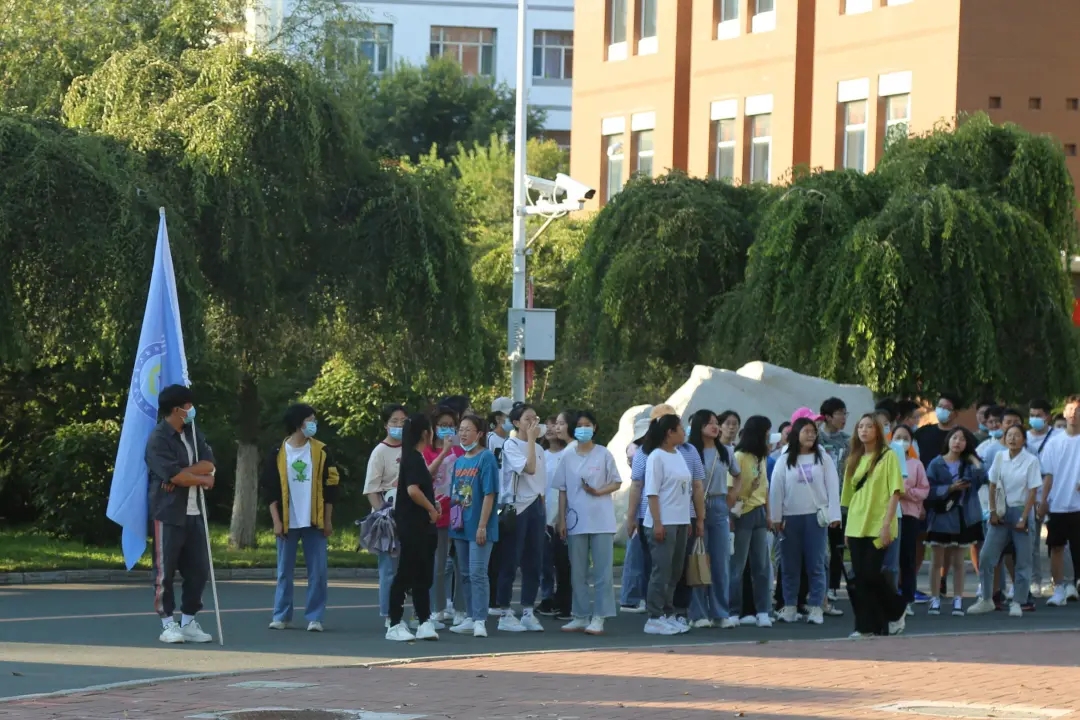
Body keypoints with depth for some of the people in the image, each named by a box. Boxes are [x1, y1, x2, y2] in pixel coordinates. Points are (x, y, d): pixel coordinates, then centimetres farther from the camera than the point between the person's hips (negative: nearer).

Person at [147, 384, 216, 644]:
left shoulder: (192, 432, 12)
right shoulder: (158, 439, -11)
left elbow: (209, 464, 1)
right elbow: (172, 474, -19)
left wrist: (184, 473, -15)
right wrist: (202, 479, -5)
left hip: (193, 513, 7)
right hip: (168, 513, -7)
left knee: (198, 569, 7)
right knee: (165, 571, -1)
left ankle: (189, 622, 15)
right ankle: (168, 624, 5)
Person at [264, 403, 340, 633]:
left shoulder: (321, 452, 3)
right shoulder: (278, 454, 0)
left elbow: (330, 487, 6)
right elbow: (270, 490, 2)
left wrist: (328, 520, 2)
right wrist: (276, 521, -4)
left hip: (315, 522, 1)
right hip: (288, 523, -1)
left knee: (318, 571, -2)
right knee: (285, 571, 5)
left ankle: (314, 617, 4)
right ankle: (281, 615, 12)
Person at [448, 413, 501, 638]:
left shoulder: (486, 458, -10)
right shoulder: (459, 461, 12)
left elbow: (489, 494, -14)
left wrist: (482, 525, -18)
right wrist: (452, 522, 10)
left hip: (478, 527, -8)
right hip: (460, 526, 8)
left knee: (477, 573, -9)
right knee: (465, 575, 12)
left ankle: (480, 620, -9)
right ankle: (470, 618, 19)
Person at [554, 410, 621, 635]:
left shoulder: (603, 454, 1)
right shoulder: (568, 458, 7)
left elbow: (616, 483, 4)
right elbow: (562, 490, 9)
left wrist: (599, 491, -15)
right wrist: (562, 520, 3)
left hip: (601, 521, -3)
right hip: (576, 521, 3)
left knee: (602, 571, -5)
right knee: (578, 572, 7)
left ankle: (599, 618, -3)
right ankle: (581, 616, 14)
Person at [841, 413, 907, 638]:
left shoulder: (888, 456, -3)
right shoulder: (855, 459, 14)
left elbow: (895, 493, -7)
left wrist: (887, 525, -15)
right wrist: (848, 528, 11)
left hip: (877, 527, -5)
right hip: (856, 527, 5)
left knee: (871, 574, -11)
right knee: (860, 577, 1)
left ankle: (896, 611, 12)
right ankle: (866, 626, 5)